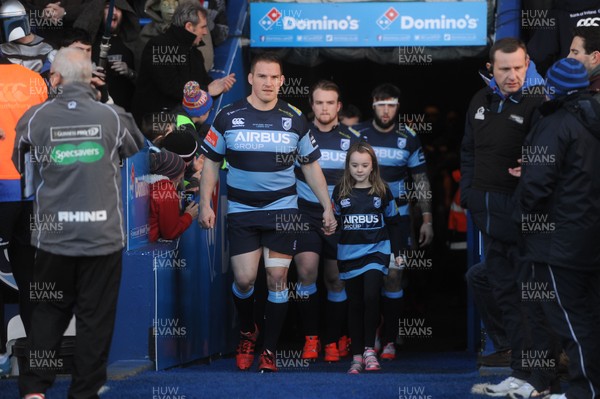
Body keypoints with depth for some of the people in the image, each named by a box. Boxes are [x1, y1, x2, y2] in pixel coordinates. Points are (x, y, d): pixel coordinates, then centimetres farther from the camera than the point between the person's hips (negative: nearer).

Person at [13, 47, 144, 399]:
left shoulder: (36, 117, -6)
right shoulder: (113, 116, -6)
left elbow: (16, 155, 11)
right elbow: (137, 149, 14)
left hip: (54, 237, 1)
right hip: (104, 236, -1)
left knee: (48, 313, 16)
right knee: (96, 318, 8)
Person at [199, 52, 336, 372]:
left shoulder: (295, 119, 0)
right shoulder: (228, 117, -3)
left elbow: (311, 166, 8)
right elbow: (211, 162, 5)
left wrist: (327, 208, 5)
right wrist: (205, 204, -3)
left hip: (282, 208, 0)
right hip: (241, 210, 0)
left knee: (277, 278, -5)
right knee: (244, 279, -6)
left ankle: (269, 351, 5)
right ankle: (247, 333, 23)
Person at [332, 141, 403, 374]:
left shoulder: (382, 191, 3)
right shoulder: (340, 192, 4)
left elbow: (393, 222, 10)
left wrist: (397, 252, 10)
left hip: (376, 251, -2)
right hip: (349, 254, 2)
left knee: (371, 297, -19)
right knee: (355, 305, 6)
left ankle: (370, 350, -10)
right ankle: (357, 357, 11)